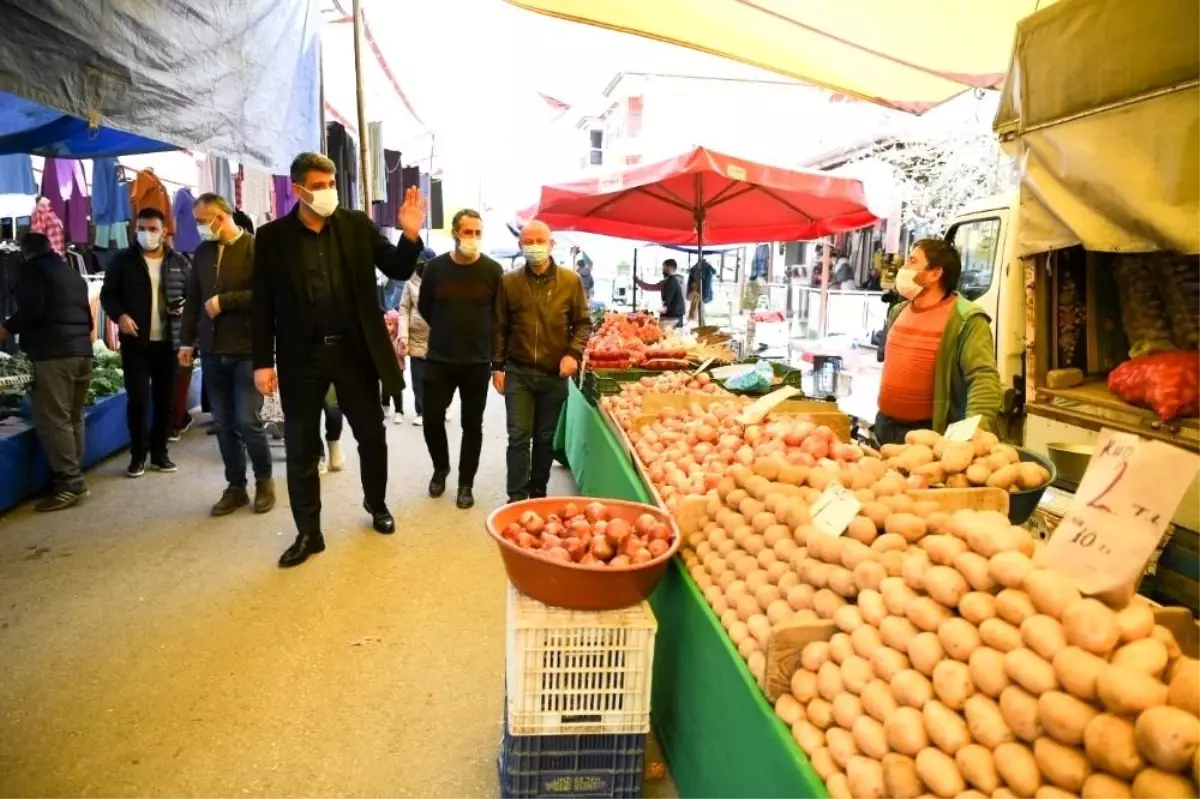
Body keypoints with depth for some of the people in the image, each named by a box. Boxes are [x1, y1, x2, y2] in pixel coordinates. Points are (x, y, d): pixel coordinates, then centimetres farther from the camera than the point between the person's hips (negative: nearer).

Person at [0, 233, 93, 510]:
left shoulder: (31, 269, 1)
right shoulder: (73, 274, 23)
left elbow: (32, 308, -12)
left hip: (53, 353, -8)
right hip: (82, 351, 8)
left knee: (53, 419, -8)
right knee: (73, 418, 11)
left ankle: (69, 484, -11)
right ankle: (74, 479, 12)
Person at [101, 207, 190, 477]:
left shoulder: (178, 262, 7)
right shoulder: (123, 260, 1)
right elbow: (108, 294, 3)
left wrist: (184, 306, -9)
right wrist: (120, 315, -16)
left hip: (168, 342, 2)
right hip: (135, 342, -2)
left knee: (165, 400, 8)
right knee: (138, 399, -2)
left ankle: (159, 453, 20)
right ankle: (138, 455, 11)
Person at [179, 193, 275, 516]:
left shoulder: (255, 248, -7)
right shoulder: (202, 252, 12)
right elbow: (193, 299, 17)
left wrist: (224, 301, -15)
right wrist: (187, 340, 13)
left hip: (248, 351, -6)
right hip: (213, 352, 6)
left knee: (248, 421, -6)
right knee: (223, 424, 8)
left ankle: (264, 481, 15)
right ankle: (236, 486, 20)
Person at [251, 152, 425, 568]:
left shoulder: (358, 225, 1)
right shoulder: (272, 236, -1)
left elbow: (398, 270, 1)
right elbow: (262, 304, 0)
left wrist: (410, 236, -19)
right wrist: (262, 361, -5)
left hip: (354, 349, 1)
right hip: (302, 355, -1)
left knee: (372, 434, 12)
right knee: (301, 446, 6)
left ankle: (376, 504, 37)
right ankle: (308, 533, 20)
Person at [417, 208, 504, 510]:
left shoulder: (493, 270, -4)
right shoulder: (435, 267, -2)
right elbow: (424, 307, 13)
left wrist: (486, 344, 8)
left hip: (478, 362, -1)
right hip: (439, 360, 1)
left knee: (472, 426, 6)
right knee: (432, 420, 3)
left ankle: (466, 484, 22)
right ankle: (441, 468, 31)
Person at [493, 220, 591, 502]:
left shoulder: (571, 281, -1)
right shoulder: (509, 282, 0)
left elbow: (583, 323, 5)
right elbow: (500, 327, 4)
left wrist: (573, 353, -10)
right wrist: (497, 365, 2)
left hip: (555, 374, 1)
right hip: (518, 372, -1)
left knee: (545, 438, 12)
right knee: (518, 437, -3)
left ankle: (538, 493, 27)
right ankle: (517, 498, 5)